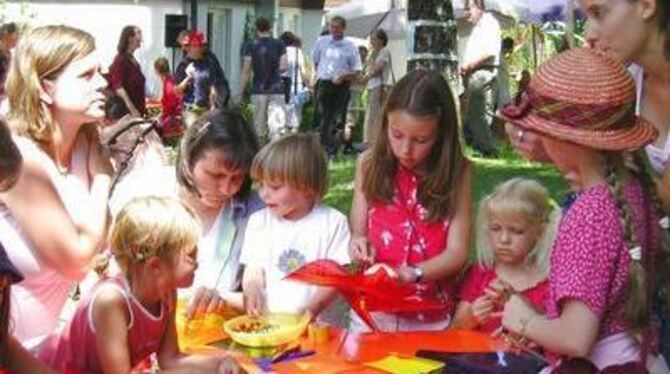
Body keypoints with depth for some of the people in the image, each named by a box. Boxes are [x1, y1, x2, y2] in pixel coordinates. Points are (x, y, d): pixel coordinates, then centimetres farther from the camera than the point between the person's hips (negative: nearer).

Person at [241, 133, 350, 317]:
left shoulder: (333, 222, 1)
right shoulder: (259, 221, 11)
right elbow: (253, 272, 11)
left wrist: (313, 307, -15)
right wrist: (252, 292, -10)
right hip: (268, 321, 2)